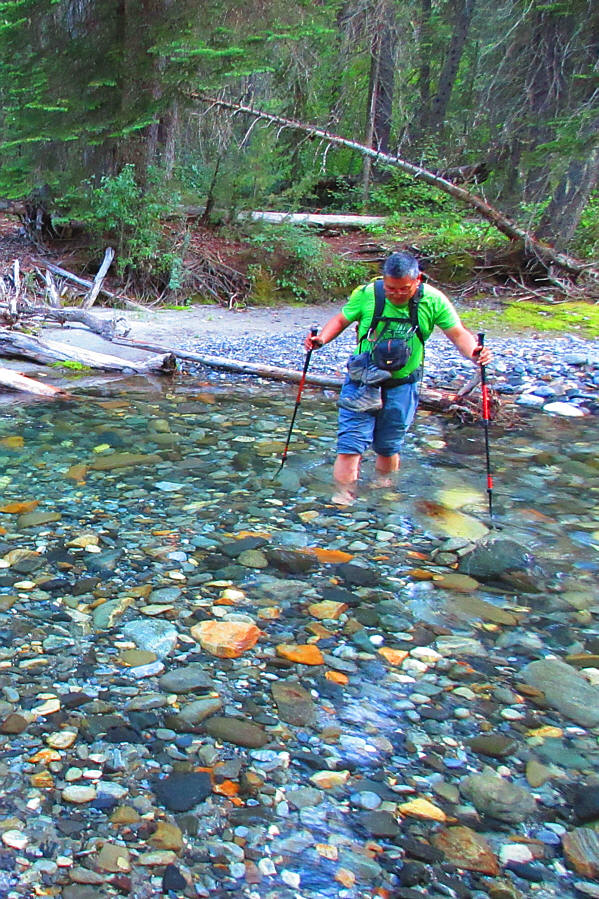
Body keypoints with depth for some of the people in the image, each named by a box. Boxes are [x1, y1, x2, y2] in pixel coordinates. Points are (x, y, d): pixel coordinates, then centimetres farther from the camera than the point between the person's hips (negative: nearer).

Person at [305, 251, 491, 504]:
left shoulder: (433, 301, -10)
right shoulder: (366, 294, -12)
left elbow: (458, 333, -4)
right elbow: (340, 320, 2)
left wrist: (474, 352, -25)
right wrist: (322, 339, -17)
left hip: (401, 386, 1)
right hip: (362, 381, -1)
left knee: (388, 448, 14)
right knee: (350, 447, -9)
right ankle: (342, 500, 0)